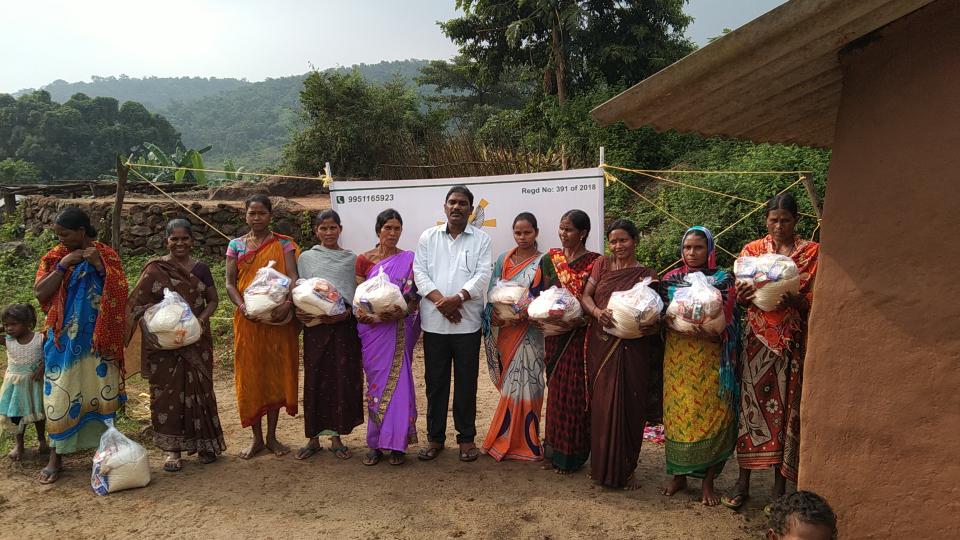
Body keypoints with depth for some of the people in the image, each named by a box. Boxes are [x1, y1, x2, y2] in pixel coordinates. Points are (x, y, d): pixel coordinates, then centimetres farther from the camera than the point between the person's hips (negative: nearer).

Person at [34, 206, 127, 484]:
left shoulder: (107, 254, 1)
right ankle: (56, 456, 9)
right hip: (64, 339, 1)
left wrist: (100, 264, -17)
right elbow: (39, 292, -5)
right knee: (60, 393, 1)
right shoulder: (54, 257, 3)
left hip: (98, 338, 0)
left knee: (100, 392, 5)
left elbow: (120, 292, -6)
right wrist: (63, 265, -13)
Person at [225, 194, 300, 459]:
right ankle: (257, 438, 16)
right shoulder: (236, 245, 8)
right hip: (248, 320, 1)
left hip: (277, 319, -1)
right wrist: (241, 306, -16)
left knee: (276, 373, 5)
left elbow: (293, 277, -8)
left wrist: (286, 304, -27)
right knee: (250, 375, 4)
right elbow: (230, 283, 3)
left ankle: (271, 436, 18)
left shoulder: (283, 244, 3)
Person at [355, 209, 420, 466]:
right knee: (376, 382, 5)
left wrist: (402, 312, -17)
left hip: (399, 329, -1)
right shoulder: (364, 260, 7)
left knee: (397, 381, -3)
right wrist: (365, 314, -14)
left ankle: (396, 444, 6)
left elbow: (415, 296, 1)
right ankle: (376, 444, 14)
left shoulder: (409, 259, 4)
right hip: (372, 329, 1)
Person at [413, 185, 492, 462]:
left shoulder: (482, 239, 4)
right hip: (434, 322, 1)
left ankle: (466, 437, 20)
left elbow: (482, 276, -5)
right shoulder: (428, 237, 9)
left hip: (467, 322, -1)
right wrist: (441, 301, -13)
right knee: (435, 381, 9)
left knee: (466, 382, 6)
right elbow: (420, 273, 1)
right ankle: (435, 437, 21)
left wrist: (457, 299, -18)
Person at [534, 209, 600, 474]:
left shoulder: (595, 263, -4)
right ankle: (554, 450, 21)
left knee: (574, 393, 1)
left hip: (580, 337, -4)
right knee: (556, 391, 10)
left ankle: (571, 456, 13)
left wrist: (578, 321, -21)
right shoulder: (550, 259, 9)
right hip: (554, 335, 4)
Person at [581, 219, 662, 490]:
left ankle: (626, 469, 16)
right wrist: (597, 311, -17)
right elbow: (585, 296, 4)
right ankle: (602, 466, 21)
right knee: (601, 405, 5)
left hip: (631, 349, -1)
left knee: (628, 407, 0)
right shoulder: (602, 265, 10)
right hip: (601, 345, 2)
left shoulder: (647, 275, 4)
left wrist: (649, 325, -20)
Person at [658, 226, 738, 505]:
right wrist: (674, 326, -14)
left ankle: (708, 481, 13)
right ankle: (679, 475, 21)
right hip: (677, 356, 2)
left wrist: (696, 330, -21)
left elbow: (725, 325, -6)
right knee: (677, 414, 5)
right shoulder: (670, 279, 8)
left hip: (708, 359, -2)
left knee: (709, 415, 0)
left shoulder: (723, 279, 0)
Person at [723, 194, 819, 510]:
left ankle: (780, 486, 12)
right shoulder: (752, 250, 9)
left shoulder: (812, 252, 5)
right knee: (751, 403, 1)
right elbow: (738, 297, 6)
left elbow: (816, 299, 0)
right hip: (757, 337, 1)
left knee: (786, 406, 1)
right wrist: (742, 293, -18)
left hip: (793, 340, -1)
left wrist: (795, 301, -21)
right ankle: (743, 482, 10)